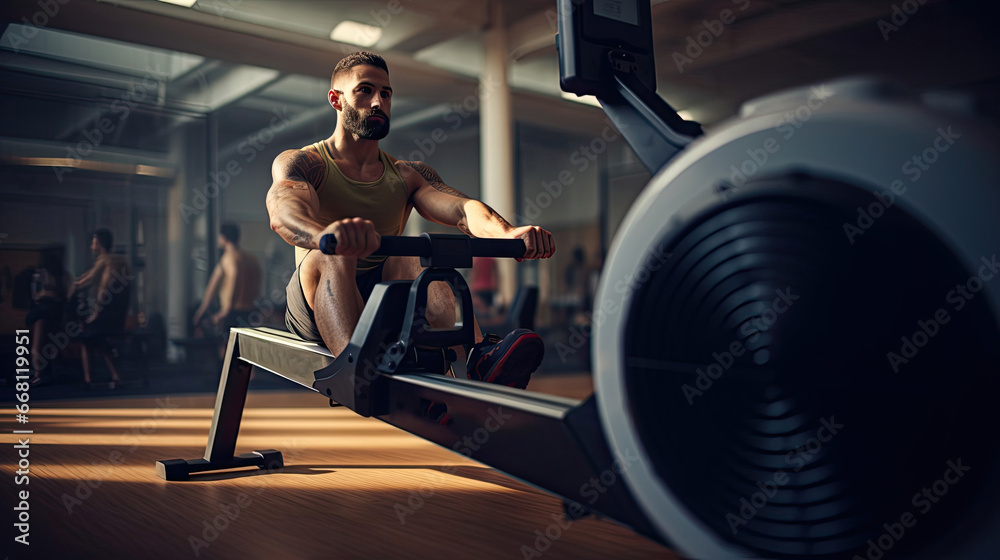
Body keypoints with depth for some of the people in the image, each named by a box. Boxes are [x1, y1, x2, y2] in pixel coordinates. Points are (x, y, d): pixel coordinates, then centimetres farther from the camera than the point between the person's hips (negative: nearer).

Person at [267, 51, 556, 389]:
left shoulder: (408, 175, 14)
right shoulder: (298, 163, 4)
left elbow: (460, 208, -8)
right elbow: (284, 209, -21)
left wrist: (508, 234, -33)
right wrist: (326, 234, -47)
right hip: (318, 310, -2)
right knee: (330, 256, -33)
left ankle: (479, 358, -53)